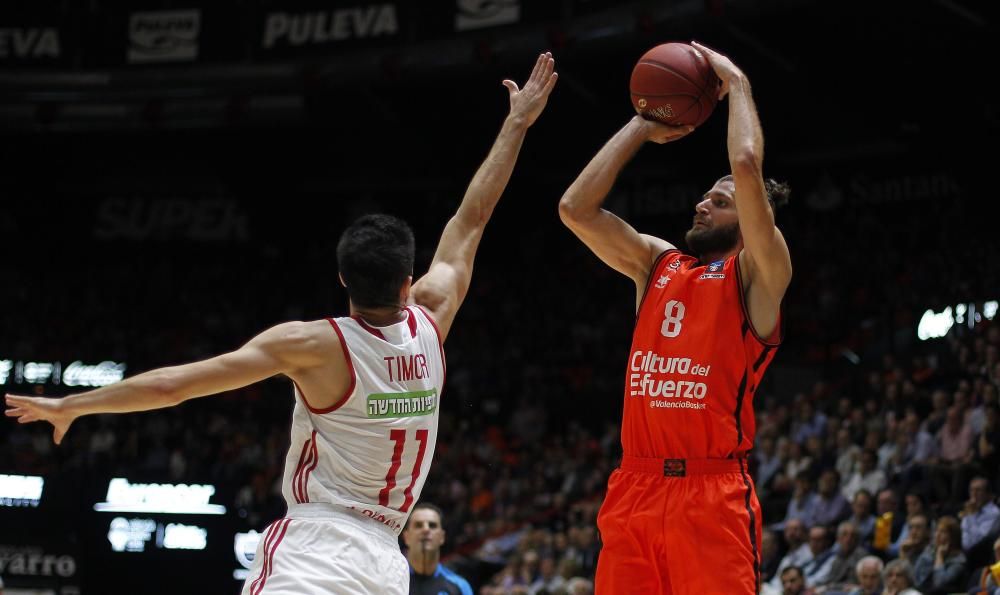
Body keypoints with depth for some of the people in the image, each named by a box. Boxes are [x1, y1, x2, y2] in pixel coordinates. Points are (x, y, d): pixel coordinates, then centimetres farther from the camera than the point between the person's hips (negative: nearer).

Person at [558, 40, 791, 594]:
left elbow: (747, 166, -13)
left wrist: (736, 83, 1)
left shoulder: (757, 276, 2)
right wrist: (641, 127, 14)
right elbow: (575, 208, 9)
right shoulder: (656, 263, 19)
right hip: (635, 487, 5)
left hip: (713, 492, -5)